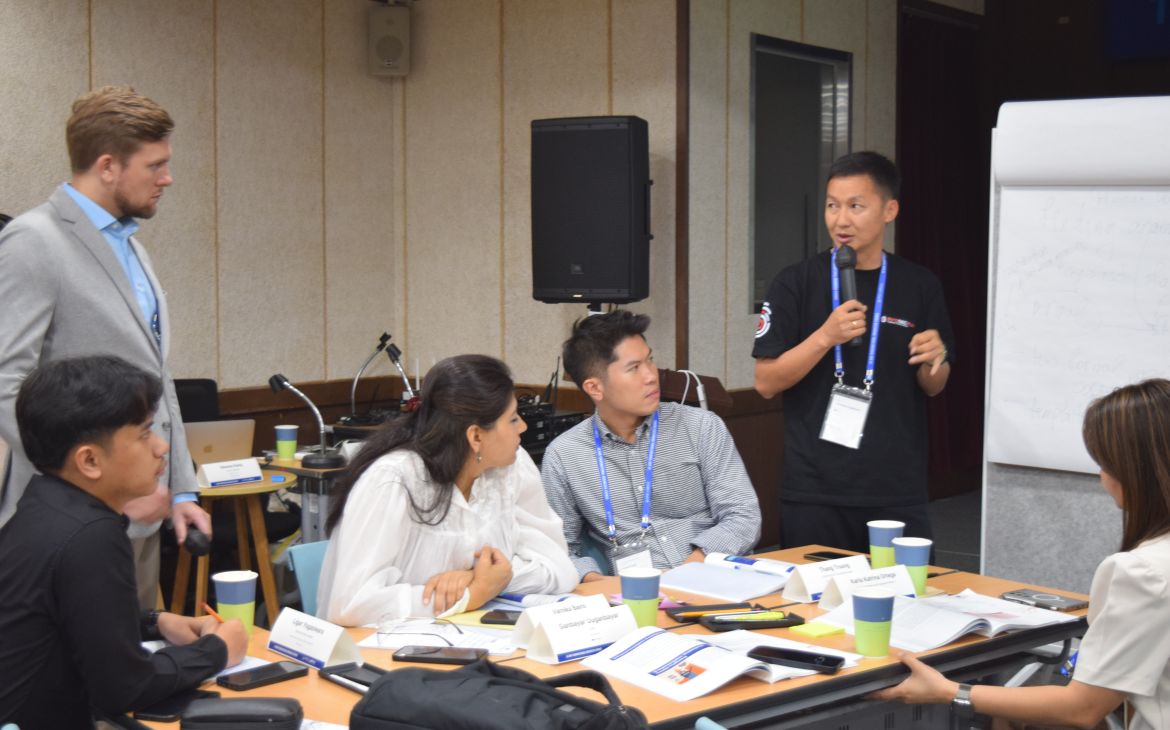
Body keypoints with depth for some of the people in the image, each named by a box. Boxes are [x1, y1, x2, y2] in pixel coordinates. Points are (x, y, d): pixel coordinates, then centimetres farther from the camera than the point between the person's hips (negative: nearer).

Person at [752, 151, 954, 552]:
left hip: (897, 491, 2)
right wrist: (826, 336, -18)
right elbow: (766, 382, -5)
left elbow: (933, 387, 12)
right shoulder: (795, 284, -2)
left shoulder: (920, 286, 4)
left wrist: (934, 360, -9)